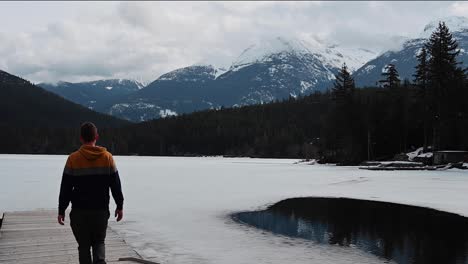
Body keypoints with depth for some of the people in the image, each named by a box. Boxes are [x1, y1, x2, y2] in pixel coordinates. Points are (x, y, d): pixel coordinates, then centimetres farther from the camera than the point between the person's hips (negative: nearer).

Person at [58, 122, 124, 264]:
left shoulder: (73, 159, -7)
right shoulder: (107, 157, -3)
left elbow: (65, 188, -4)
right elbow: (116, 185, 1)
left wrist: (61, 210, 4)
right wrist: (120, 206, 10)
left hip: (79, 211, -1)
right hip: (101, 210, 1)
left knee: (84, 245, 11)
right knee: (99, 242, 15)